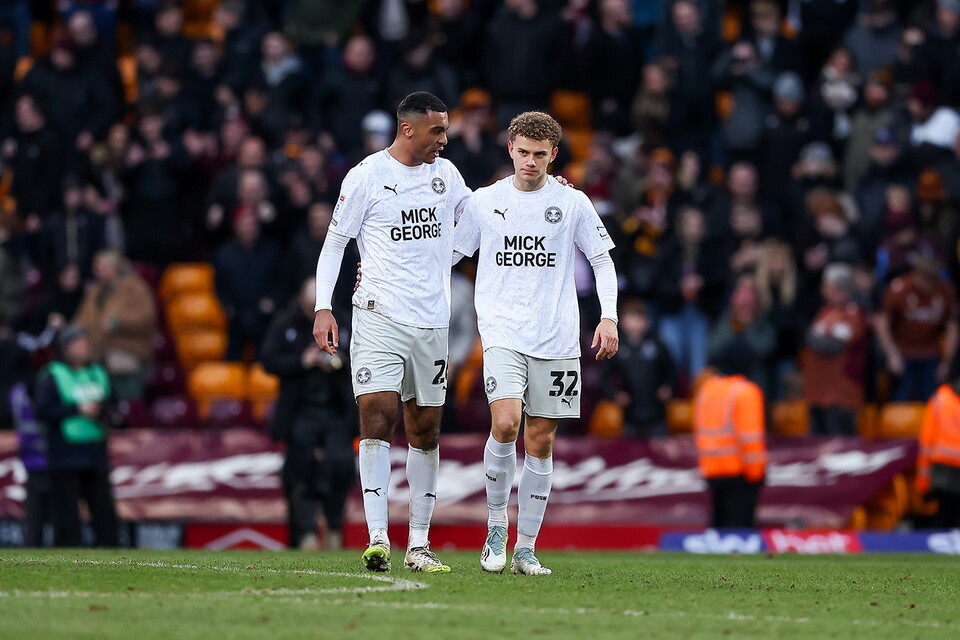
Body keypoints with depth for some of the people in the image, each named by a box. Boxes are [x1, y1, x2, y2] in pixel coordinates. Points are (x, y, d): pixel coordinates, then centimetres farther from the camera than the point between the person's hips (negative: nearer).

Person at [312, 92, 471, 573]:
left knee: (425, 430, 7)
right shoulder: (366, 176, -3)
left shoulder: (445, 173, 12)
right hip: (379, 316, -5)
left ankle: (418, 545, 13)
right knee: (377, 419, -16)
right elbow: (334, 243, 1)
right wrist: (323, 309, -9)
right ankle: (377, 539, -19)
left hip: (432, 322, 5)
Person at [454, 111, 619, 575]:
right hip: (502, 332, -1)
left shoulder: (573, 203, 5)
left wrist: (609, 316, -1)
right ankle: (496, 528, -2)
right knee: (505, 422, -21)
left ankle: (526, 549, 11)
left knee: (541, 440, 3)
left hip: (556, 340, 1)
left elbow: (602, 260, 12)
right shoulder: (483, 202, 5)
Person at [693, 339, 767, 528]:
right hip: (739, 469, -7)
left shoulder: (706, 389, 11)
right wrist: (755, 470, -10)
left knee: (718, 522, 14)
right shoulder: (746, 392, -11)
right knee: (739, 523, -6)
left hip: (711, 470, 7)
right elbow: (750, 435, -15)